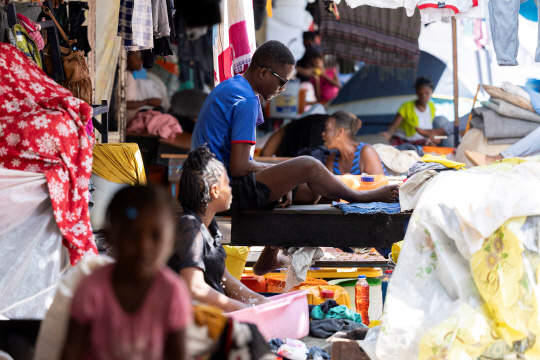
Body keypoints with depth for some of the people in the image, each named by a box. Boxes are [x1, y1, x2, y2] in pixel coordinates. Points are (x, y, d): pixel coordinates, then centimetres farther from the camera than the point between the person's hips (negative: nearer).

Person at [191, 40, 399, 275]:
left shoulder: (229, 88, 14)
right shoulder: (246, 101, -19)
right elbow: (239, 167, -23)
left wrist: (281, 183, 6)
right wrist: (269, 169, -3)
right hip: (229, 192, -11)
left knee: (310, 191, 14)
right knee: (309, 167, -17)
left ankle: (268, 260, 21)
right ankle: (358, 198, 10)